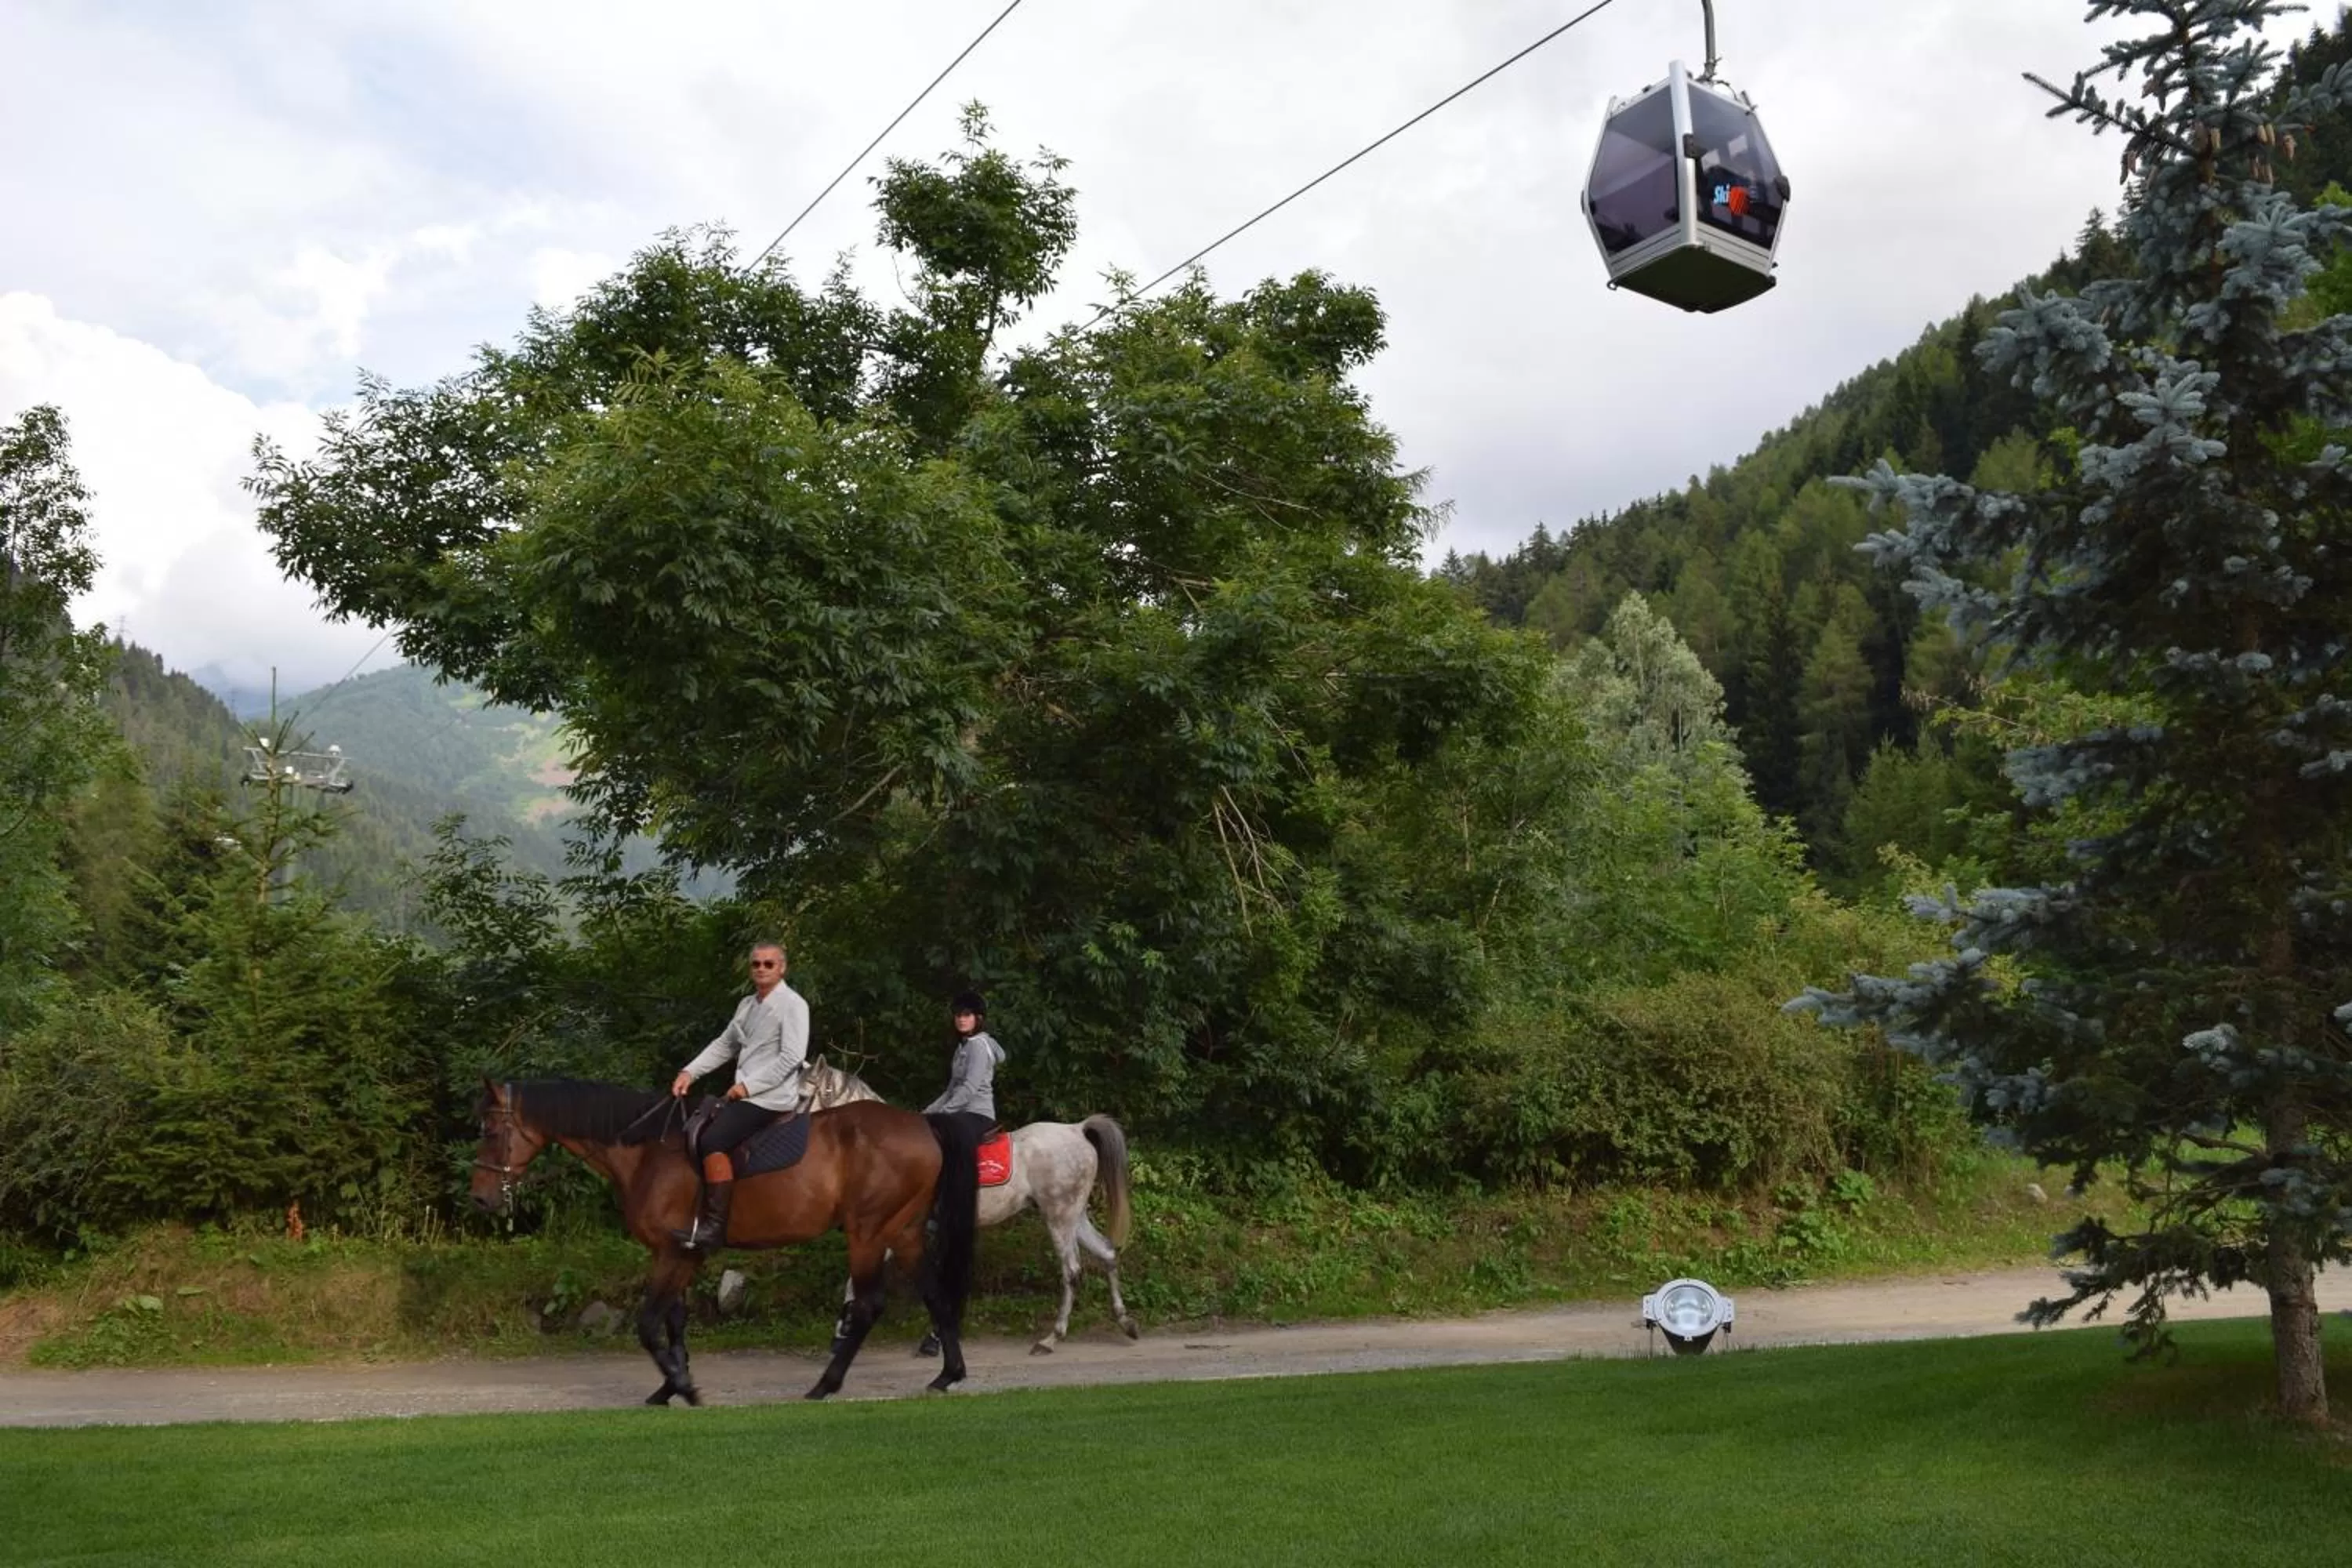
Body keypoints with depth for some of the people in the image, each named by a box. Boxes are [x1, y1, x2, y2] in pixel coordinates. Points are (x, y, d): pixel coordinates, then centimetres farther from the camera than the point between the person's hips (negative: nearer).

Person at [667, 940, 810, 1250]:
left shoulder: (792, 1004, -11)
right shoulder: (747, 1005, 15)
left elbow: (792, 1056, -19)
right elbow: (724, 1045, 18)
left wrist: (749, 1085, -19)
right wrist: (690, 1072, 3)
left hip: (771, 1097, -10)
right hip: (747, 1094, 10)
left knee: (713, 1141, -24)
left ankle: (715, 1225, -22)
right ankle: (700, 1210, 16)